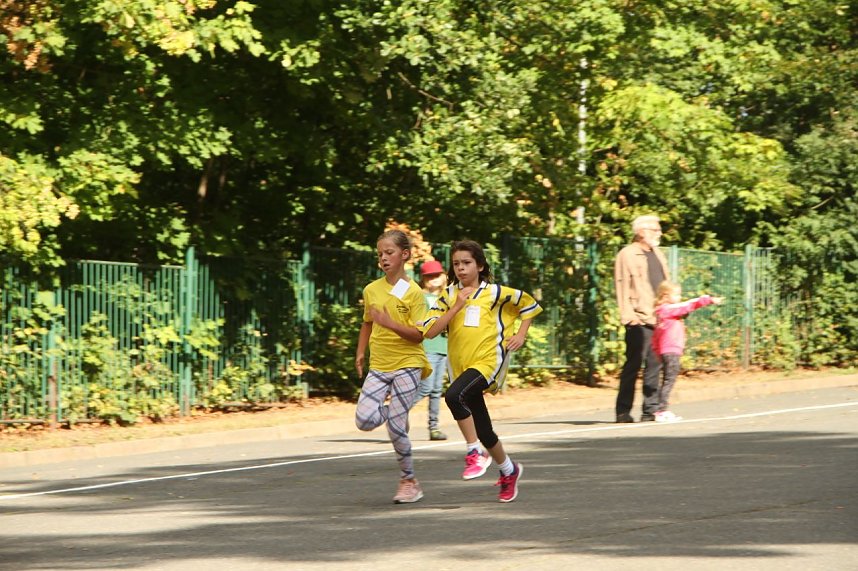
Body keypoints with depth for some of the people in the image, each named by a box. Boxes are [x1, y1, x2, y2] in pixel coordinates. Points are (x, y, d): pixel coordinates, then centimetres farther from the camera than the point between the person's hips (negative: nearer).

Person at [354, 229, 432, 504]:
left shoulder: (413, 292, -8)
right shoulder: (371, 290, 6)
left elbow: (418, 335, -12)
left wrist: (391, 323, -24)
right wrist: (360, 353, 14)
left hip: (407, 364, -5)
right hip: (379, 366, 5)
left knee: (395, 427, -10)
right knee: (364, 420, -13)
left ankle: (409, 481, 8)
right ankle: (396, 413, 21)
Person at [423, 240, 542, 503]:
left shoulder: (494, 293, -1)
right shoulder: (449, 295, 7)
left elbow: (530, 304, 14)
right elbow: (430, 331, -3)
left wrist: (520, 335, 5)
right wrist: (457, 307, -10)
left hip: (489, 360, -5)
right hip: (461, 366, 5)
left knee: (454, 395, -32)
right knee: (483, 429, 10)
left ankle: (476, 452, -22)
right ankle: (509, 470, 33)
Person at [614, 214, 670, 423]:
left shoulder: (657, 255, 20)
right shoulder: (627, 255, -5)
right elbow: (622, 286, -10)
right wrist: (628, 315, -17)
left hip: (660, 319, 7)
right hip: (640, 320, -7)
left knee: (655, 366, 8)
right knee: (633, 365, -5)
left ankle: (651, 409, 13)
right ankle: (623, 411, -1)